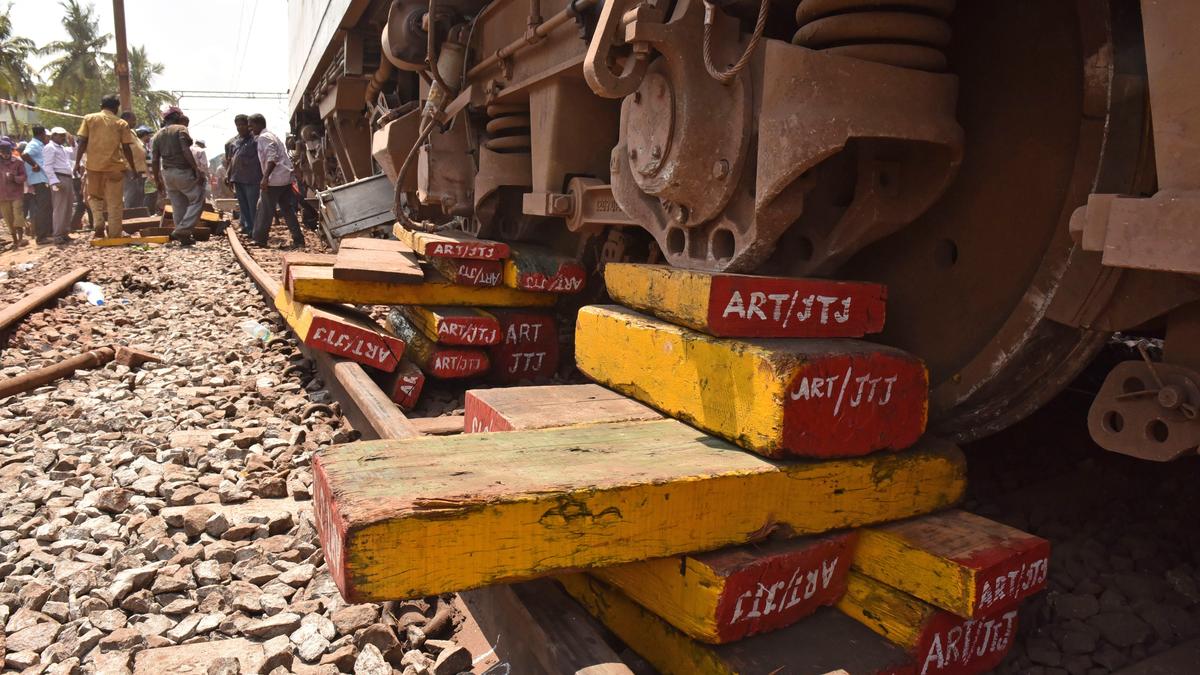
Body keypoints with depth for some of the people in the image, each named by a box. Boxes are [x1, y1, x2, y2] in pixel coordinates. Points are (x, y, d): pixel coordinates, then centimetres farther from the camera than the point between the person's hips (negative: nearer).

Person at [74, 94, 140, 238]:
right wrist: (133, 168, 9)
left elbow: (82, 142, 1)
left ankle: (98, 221, -1)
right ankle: (114, 234, 3)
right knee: (115, 203, 4)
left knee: (94, 196, 21)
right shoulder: (121, 123, 1)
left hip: (94, 165, 2)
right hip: (114, 167, -2)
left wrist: (77, 162, 6)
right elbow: (126, 148, -1)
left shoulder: (89, 119, 6)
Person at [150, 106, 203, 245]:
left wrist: (157, 181, 15)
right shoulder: (181, 129, -3)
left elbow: (154, 160, 10)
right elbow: (186, 151, -18)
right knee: (197, 200, -1)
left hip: (167, 173, 7)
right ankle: (182, 230, -11)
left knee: (178, 206, 11)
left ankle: (183, 236, 15)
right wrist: (196, 168, -15)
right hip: (183, 171, -7)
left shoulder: (157, 136, 14)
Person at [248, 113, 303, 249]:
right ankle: (298, 240, 5)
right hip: (285, 178, 9)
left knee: (265, 211, -1)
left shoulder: (263, 137, -7)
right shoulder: (271, 135, 22)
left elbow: (272, 158, -20)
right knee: (288, 210, 9)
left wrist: (265, 177, -24)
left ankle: (259, 239, 5)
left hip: (274, 180, -9)